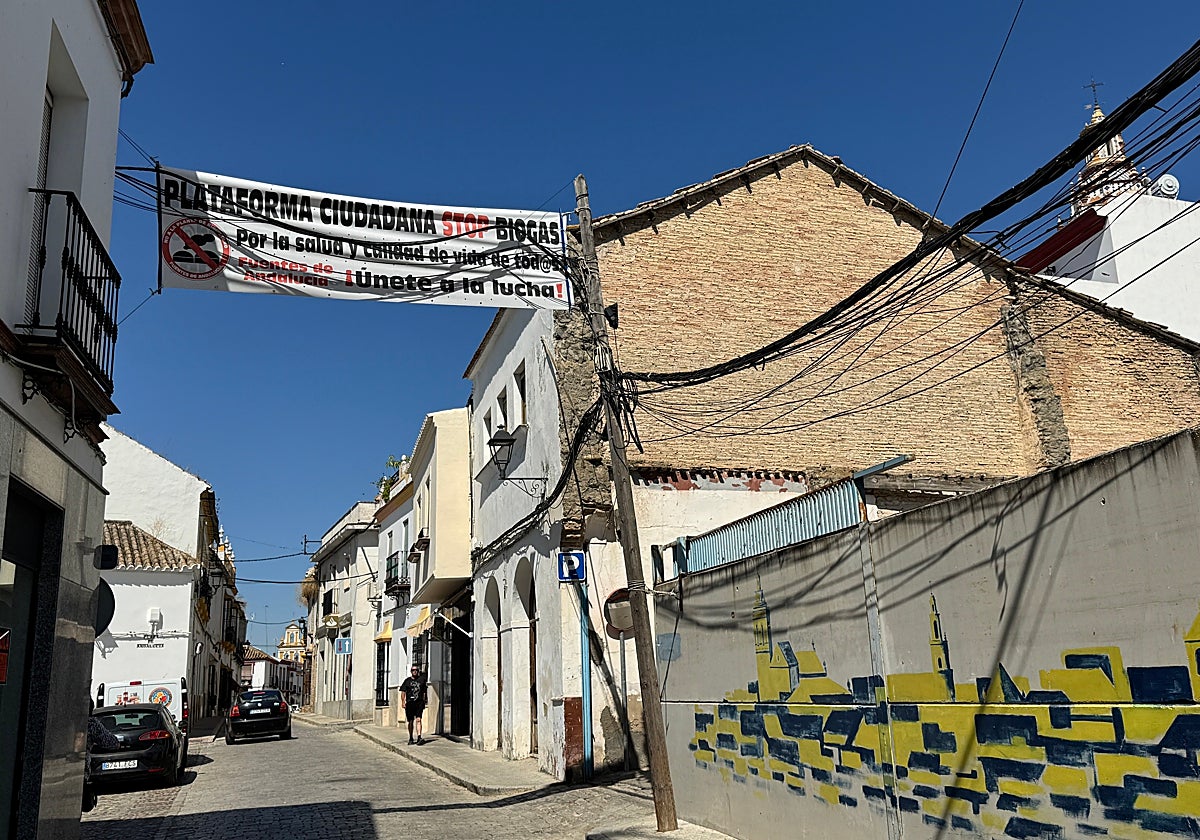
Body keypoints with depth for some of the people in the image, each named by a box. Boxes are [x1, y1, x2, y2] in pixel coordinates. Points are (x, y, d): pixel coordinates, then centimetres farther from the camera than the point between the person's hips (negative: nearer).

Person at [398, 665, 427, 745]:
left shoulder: (422, 680, 9)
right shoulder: (407, 680, 6)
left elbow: (424, 692, 15)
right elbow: (403, 692, 5)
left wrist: (423, 702, 12)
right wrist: (403, 702, -4)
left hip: (419, 703, 0)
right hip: (409, 703, 1)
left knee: (418, 720, -14)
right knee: (411, 721, 9)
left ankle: (419, 738, -22)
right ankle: (411, 739, 23)